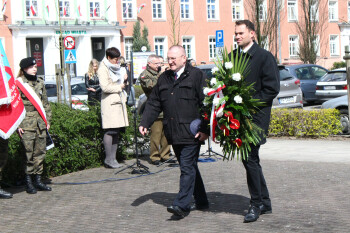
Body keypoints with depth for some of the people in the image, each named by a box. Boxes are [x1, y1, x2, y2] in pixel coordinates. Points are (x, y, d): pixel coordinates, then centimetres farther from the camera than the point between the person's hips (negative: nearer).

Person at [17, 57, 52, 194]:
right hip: (26, 125, -6)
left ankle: (38, 180, 16)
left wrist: (47, 120, 14)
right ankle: (28, 181, 4)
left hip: (40, 123, 6)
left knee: (40, 152, 7)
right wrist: (18, 125, -11)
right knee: (29, 153, -5)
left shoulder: (40, 82, 14)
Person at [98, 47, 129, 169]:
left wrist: (123, 79, 11)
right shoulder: (103, 69, -6)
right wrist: (119, 87, -7)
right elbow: (105, 87, -16)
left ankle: (113, 158, 11)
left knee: (116, 131, 7)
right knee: (110, 130, -10)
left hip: (118, 102, 9)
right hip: (109, 103, -9)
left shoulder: (115, 68, 21)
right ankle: (108, 159, -5)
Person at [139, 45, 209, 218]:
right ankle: (201, 201, 25)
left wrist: (204, 129, -13)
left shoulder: (196, 76, -3)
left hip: (191, 133, -7)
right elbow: (153, 104, 17)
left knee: (187, 168, -9)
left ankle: (182, 205, -10)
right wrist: (145, 123, 5)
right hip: (173, 133, 7)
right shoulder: (164, 78, 15)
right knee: (189, 167, 14)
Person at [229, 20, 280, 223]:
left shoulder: (265, 57, -5)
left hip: (256, 115, -6)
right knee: (248, 159, 11)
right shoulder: (231, 57, 12)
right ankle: (265, 203, 23)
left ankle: (256, 205, 3)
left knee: (250, 159, -9)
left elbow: (272, 88, -9)